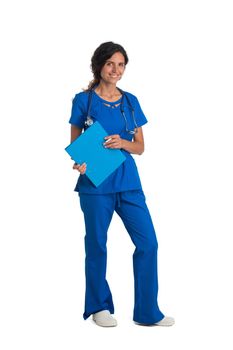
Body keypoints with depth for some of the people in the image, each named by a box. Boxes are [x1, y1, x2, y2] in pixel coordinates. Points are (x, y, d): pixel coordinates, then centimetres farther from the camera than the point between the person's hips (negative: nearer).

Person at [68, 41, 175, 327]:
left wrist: (122, 143, -12)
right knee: (97, 245, 5)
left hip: (128, 181, 4)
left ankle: (147, 312, 10)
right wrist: (79, 163, -19)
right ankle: (99, 307, 24)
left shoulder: (131, 102, 9)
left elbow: (140, 147, 9)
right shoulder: (83, 100, 0)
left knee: (148, 242, -2)